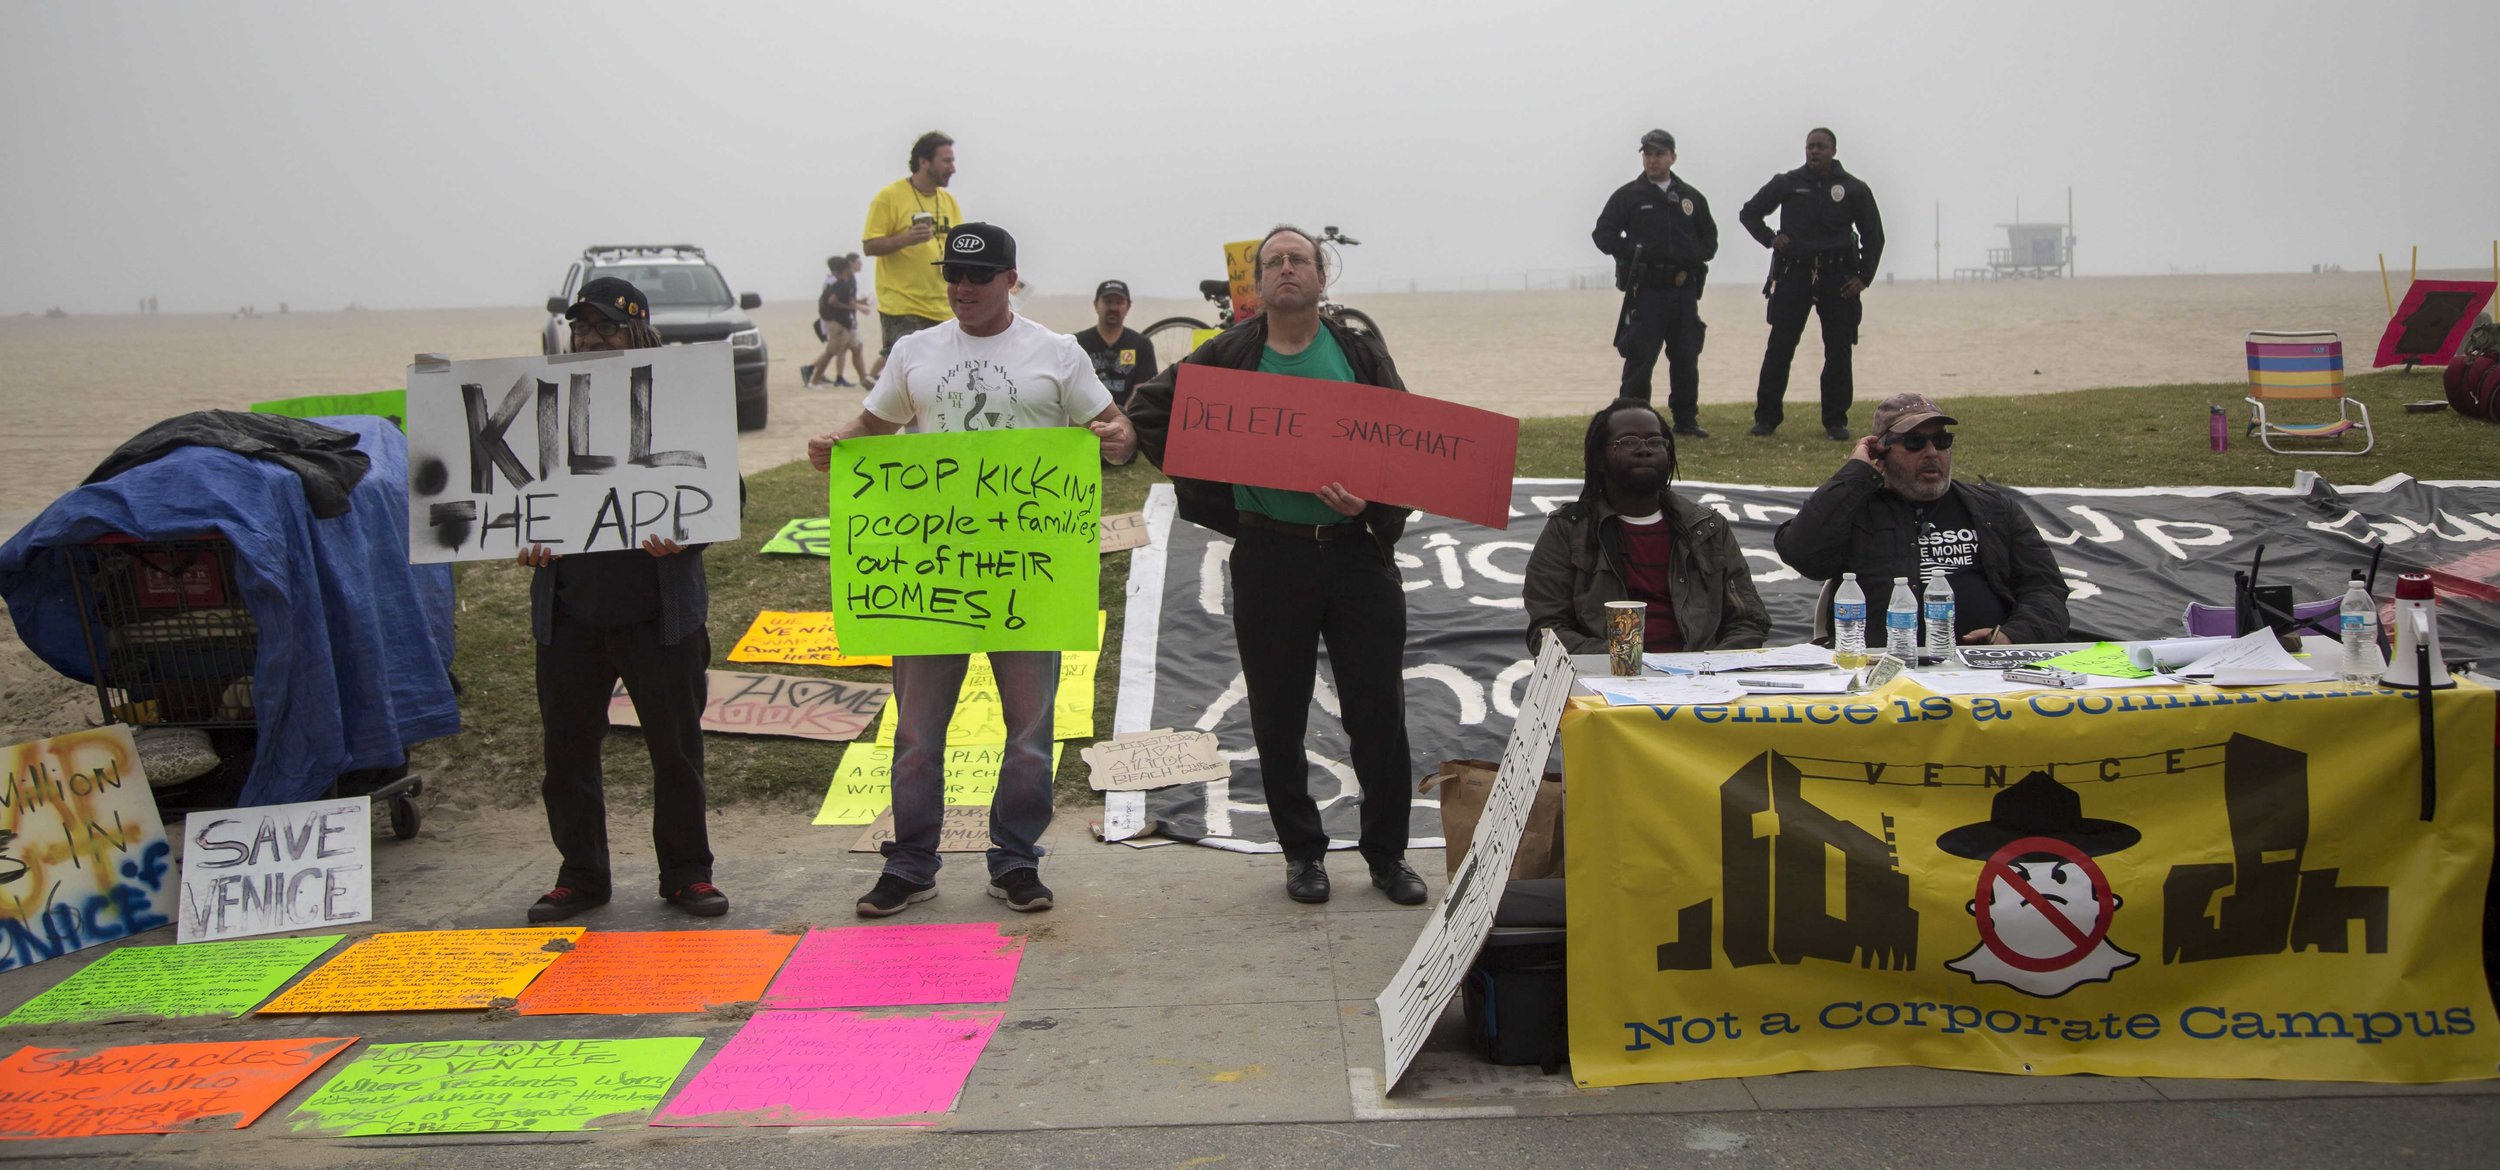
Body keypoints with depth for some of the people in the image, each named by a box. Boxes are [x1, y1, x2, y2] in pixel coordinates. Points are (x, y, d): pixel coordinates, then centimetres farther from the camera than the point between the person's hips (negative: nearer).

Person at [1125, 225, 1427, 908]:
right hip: (1268, 554, 0)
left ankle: (1388, 853, 15)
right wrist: (1204, 486, 3)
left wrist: (1372, 500, -15)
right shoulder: (1228, 357, 6)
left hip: (1357, 550, 0)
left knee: (1378, 710, 2)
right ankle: (1303, 852, 21)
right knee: (1277, 714, 6)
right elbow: (1147, 411, 12)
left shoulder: (1362, 354, 8)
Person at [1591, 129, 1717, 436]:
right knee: (1639, 359, -6)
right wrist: (1638, 251, -13)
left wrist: (1692, 259, -1)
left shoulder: (1691, 197, 14)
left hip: (1684, 290, 4)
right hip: (1646, 290, -4)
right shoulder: (1627, 196, 3)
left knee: (1687, 358, 6)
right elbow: (1603, 235, 0)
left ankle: (1686, 419, 16)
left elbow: (1710, 238, 20)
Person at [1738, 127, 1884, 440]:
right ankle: (1766, 417, 4)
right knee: (1779, 349, -3)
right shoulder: (1787, 184, 5)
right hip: (1794, 274, 0)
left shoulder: (1855, 189, 6)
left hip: (1837, 277, 0)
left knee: (1839, 352, 1)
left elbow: (1874, 236, 11)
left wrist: (1863, 277, 1)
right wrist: (1769, 238, -1)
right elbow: (1748, 212, 16)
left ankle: (1836, 420, 11)